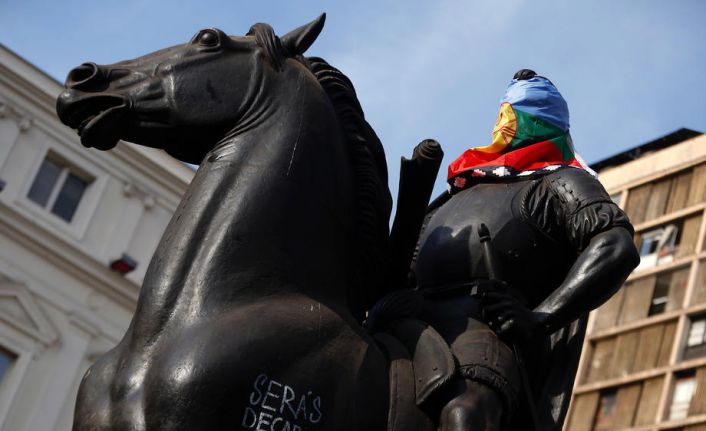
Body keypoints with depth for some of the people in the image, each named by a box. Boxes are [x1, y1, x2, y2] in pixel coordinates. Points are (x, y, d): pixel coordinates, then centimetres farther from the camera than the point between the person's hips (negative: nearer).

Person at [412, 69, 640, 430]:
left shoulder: (560, 181, 17)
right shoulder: (460, 191, 37)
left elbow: (617, 248, -2)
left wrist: (539, 319, -12)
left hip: (484, 319, -6)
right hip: (412, 319, 6)